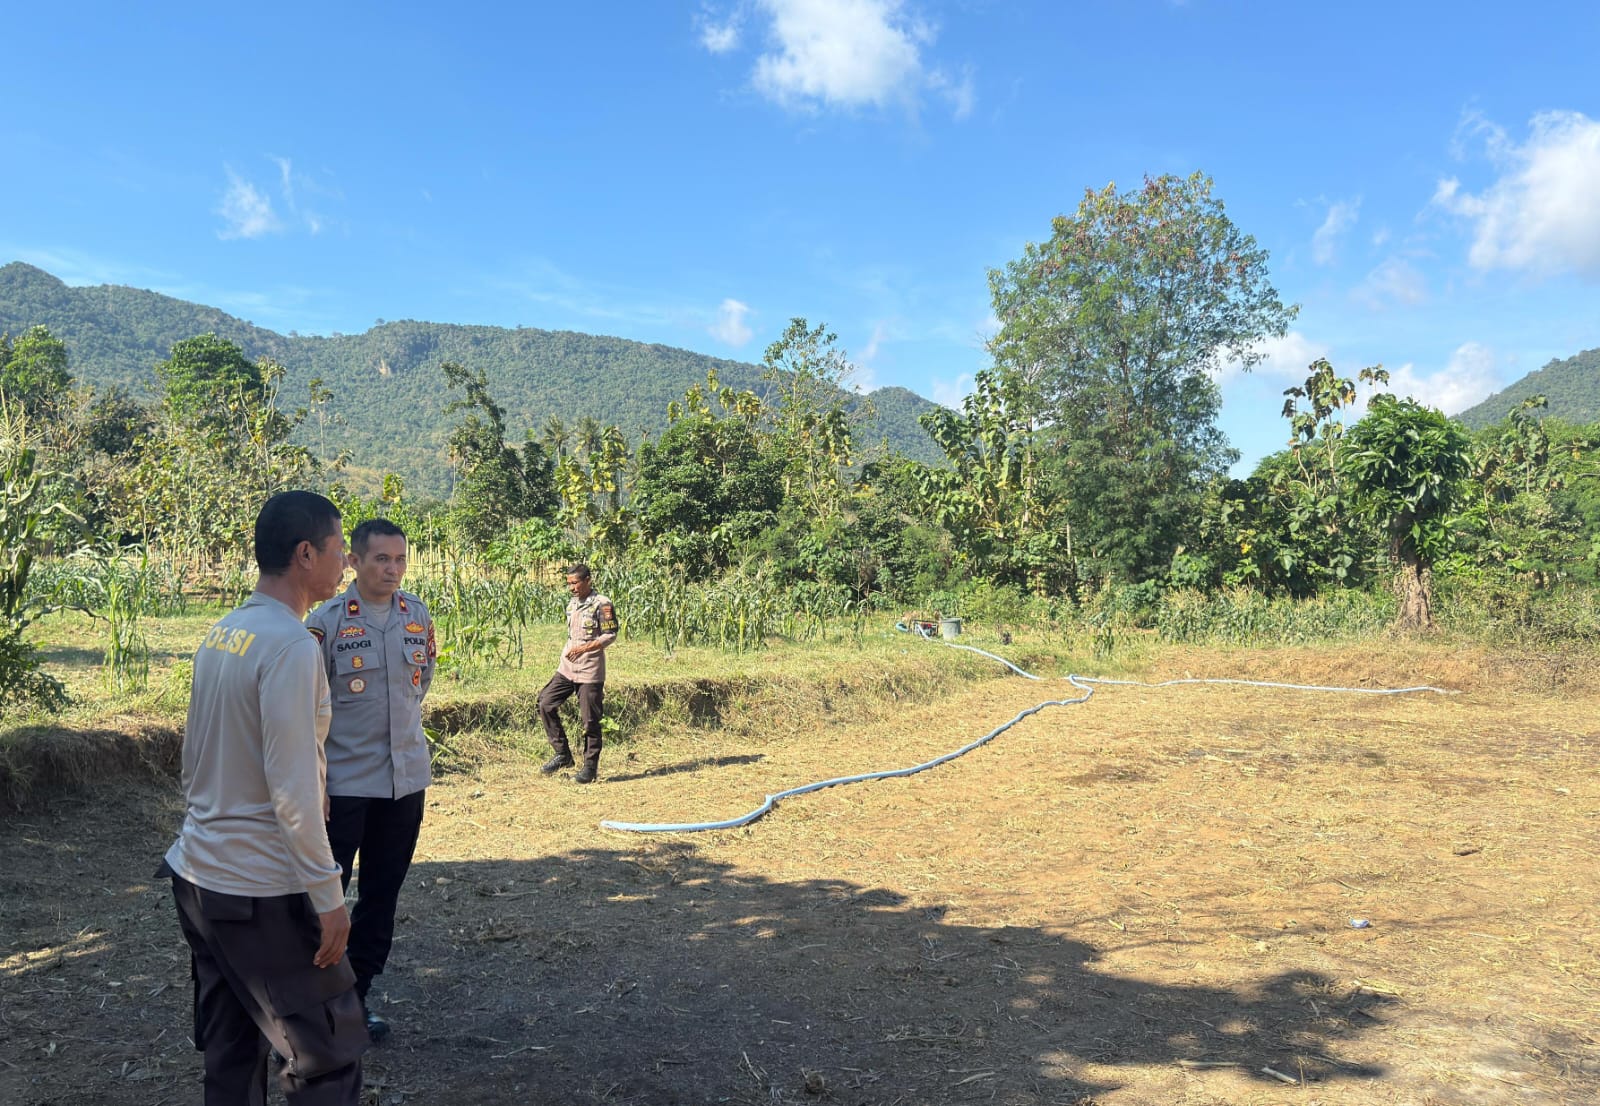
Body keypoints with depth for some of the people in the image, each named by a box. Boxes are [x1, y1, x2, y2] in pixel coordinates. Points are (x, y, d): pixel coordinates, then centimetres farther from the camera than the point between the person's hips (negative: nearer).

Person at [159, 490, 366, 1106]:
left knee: (230, 1054, 18)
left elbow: (196, 756, 15)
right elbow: (292, 789, -22)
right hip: (260, 893, -9)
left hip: (196, 874, 9)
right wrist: (329, 897, -16)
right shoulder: (291, 646, -20)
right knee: (329, 1053, 4)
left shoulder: (219, 634, 7)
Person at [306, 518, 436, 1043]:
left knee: (383, 891, 13)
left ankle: (357, 991, 28)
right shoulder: (326, 621, -11)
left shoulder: (418, 615, 2)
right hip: (344, 781, -4)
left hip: (406, 777, 5)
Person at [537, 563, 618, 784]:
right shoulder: (571, 604, 15)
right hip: (566, 667, 8)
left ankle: (590, 767, 10)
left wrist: (584, 648, -22)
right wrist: (567, 651, 12)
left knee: (590, 720, -1)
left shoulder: (601, 604, -10)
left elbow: (610, 635, -14)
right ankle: (562, 754, 10)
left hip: (590, 670, -8)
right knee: (546, 704, -1)